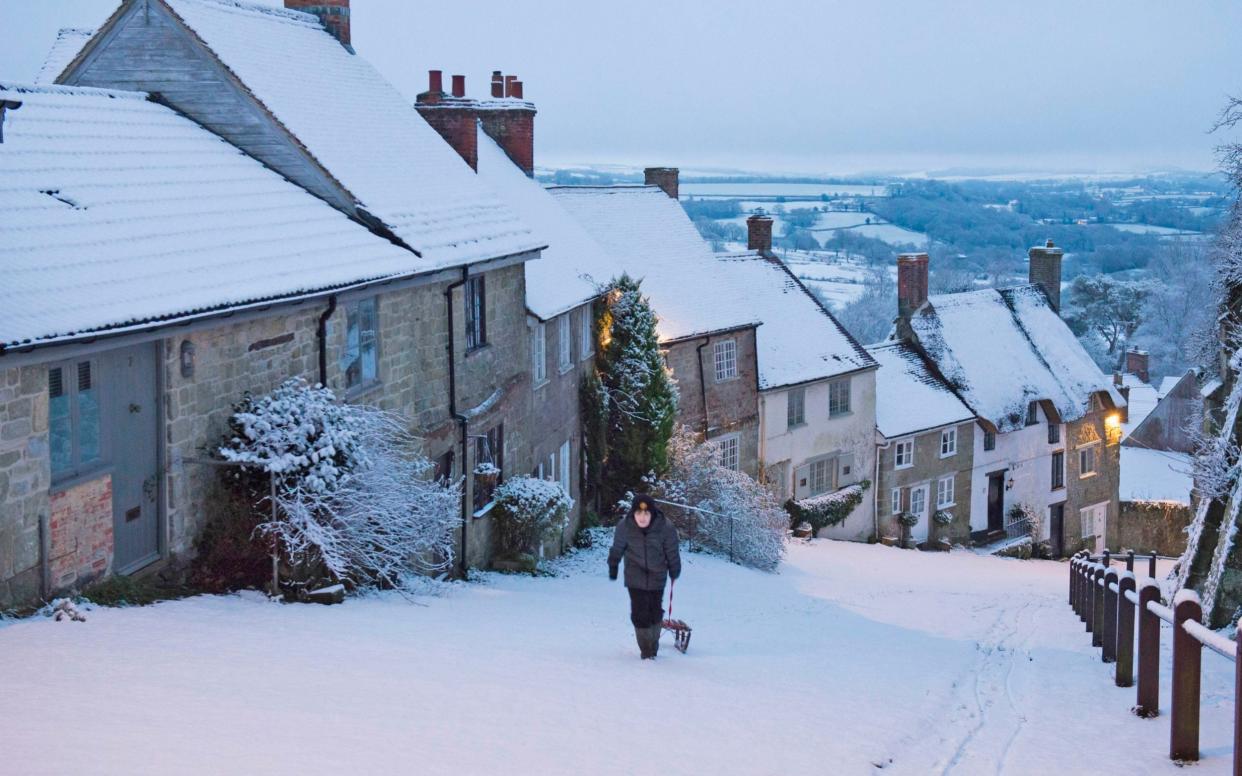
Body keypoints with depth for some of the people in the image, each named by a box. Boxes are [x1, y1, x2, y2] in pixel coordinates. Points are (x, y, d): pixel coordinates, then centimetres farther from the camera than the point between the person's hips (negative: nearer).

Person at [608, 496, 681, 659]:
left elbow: (672, 552, -2)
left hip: (657, 577, 1)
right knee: (640, 614, -7)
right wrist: (613, 568, 12)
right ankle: (646, 651, 5)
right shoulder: (624, 527, -16)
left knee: (655, 612, 10)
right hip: (635, 578, 0)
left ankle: (653, 646, 31)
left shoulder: (666, 527, -18)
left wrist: (674, 571, 9)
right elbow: (616, 549, 2)